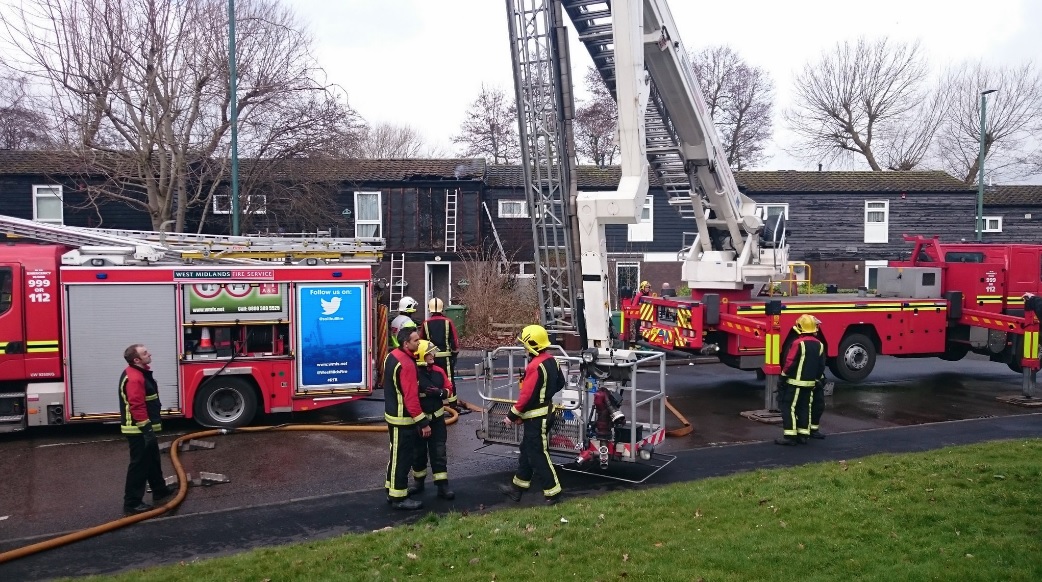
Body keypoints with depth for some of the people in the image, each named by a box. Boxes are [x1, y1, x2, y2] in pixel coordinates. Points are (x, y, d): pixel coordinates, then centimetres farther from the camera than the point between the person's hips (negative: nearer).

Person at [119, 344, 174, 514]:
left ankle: (159, 490, 36)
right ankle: (132, 503, 1)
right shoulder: (134, 378, -23)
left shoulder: (140, 373, 12)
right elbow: (137, 407, -27)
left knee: (153, 460, 22)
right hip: (139, 430, -11)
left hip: (144, 427, 11)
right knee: (140, 465, -5)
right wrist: (146, 429, -26)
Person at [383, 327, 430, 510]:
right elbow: (411, 397, -26)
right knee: (402, 457, -1)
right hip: (404, 419, -10)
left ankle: (392, 490, 30)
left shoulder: (392, 356, 6)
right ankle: (399, 498, 7)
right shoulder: (406, 364, -25)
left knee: (396, 454, 19)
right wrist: (423, 423, -21)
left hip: (393, 413, 10)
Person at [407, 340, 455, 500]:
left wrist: (439, 392, -14)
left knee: (439, 452, 3)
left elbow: (449, 390, 6)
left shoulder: (438, 371, -1)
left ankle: (442, 485, 7)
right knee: (418, 451, 13)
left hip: (437, 418, 3)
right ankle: (418, 482, 31)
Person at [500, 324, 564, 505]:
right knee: (527, 449, 18)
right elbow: (560, 383, 15)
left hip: (536, 417, -10)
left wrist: (512, 415, -14)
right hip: (545, 410, 10)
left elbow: (527, 396, -24)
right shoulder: (550, 360, 4)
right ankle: (518, 486, 27)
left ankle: (552, 491, 6)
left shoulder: (535, 366, -25)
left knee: (537, 454, 0)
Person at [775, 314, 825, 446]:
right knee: (804, 408, 13)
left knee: (788, 407, -3)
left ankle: (790, 436, -6)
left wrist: (783, 376, -4)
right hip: (809, 383, 7)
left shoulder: (798, 343, -17)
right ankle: (803, 435, 15)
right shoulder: (819, 345, 5)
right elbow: (821, 366, 11)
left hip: (795, 382, -7)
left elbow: (790, 363, -17)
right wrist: (816, 379, 22)